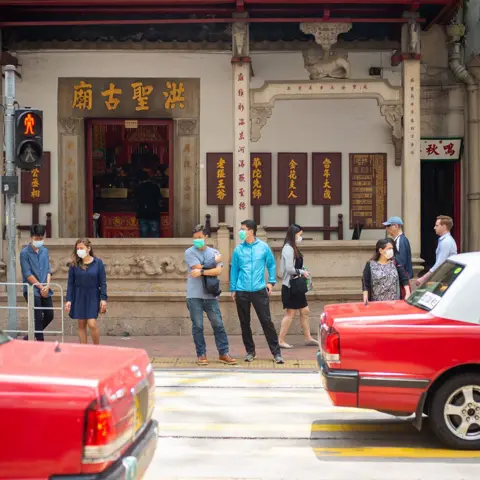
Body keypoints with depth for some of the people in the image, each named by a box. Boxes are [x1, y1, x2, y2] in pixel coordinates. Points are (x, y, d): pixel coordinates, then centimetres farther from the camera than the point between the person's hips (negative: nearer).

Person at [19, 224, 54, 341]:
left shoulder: (45, 251, 10)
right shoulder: (25, 253, -8)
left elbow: (48, 270, 10)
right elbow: (27, 274, -11)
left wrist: (47, 285, -6)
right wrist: (41, 287, -11)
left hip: (45, 289, 6)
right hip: (32, 290, -6)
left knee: (49, 315, 7)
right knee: (38, 317, -6)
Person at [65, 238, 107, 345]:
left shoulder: (98, 263, -4)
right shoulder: (74, 264, 0)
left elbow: (103, 283, -2)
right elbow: (70, 283, 3)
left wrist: (103, 299, -8)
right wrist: (68, 300, -3)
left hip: (93, 297, -2)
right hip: (79, 297, 2)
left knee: (92, 324, -10)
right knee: (81, 324, 6)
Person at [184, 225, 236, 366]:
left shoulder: (214, 252, 8)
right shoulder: (189, 252, 0)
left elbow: (218, 271, -5)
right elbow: (198, 267, -12)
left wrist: (202, 271, -16)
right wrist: (214, 261, -2)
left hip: (211, 295, 2)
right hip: (194, 296, -2)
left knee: (218, 325, 3)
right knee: (197, 326, 1)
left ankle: (223, 353, 11)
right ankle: (201, 354, 12)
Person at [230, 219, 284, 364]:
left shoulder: (263, 247, 0)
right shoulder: (238, 249, 2)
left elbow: (271, 264, 10)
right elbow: (234, 269, 7)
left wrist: (271, 282, 2)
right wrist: (233, 289, 6)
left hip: (259, 290, -2)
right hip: (242, 292, 2)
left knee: (266, 321, -3)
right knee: (245, 323, 8)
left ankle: (276, 352, 2)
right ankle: (250, 351, 21)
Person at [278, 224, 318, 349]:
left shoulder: (293, 248, 13)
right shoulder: (288, 249, -16)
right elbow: (289, 269, -23)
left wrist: (303, 272, 0)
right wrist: (302, 272, -11)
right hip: (290, 286, -10)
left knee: (305, 312, 12)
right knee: (290, 313, -4)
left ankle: (308, 338, 20)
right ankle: (281, 340, 3)